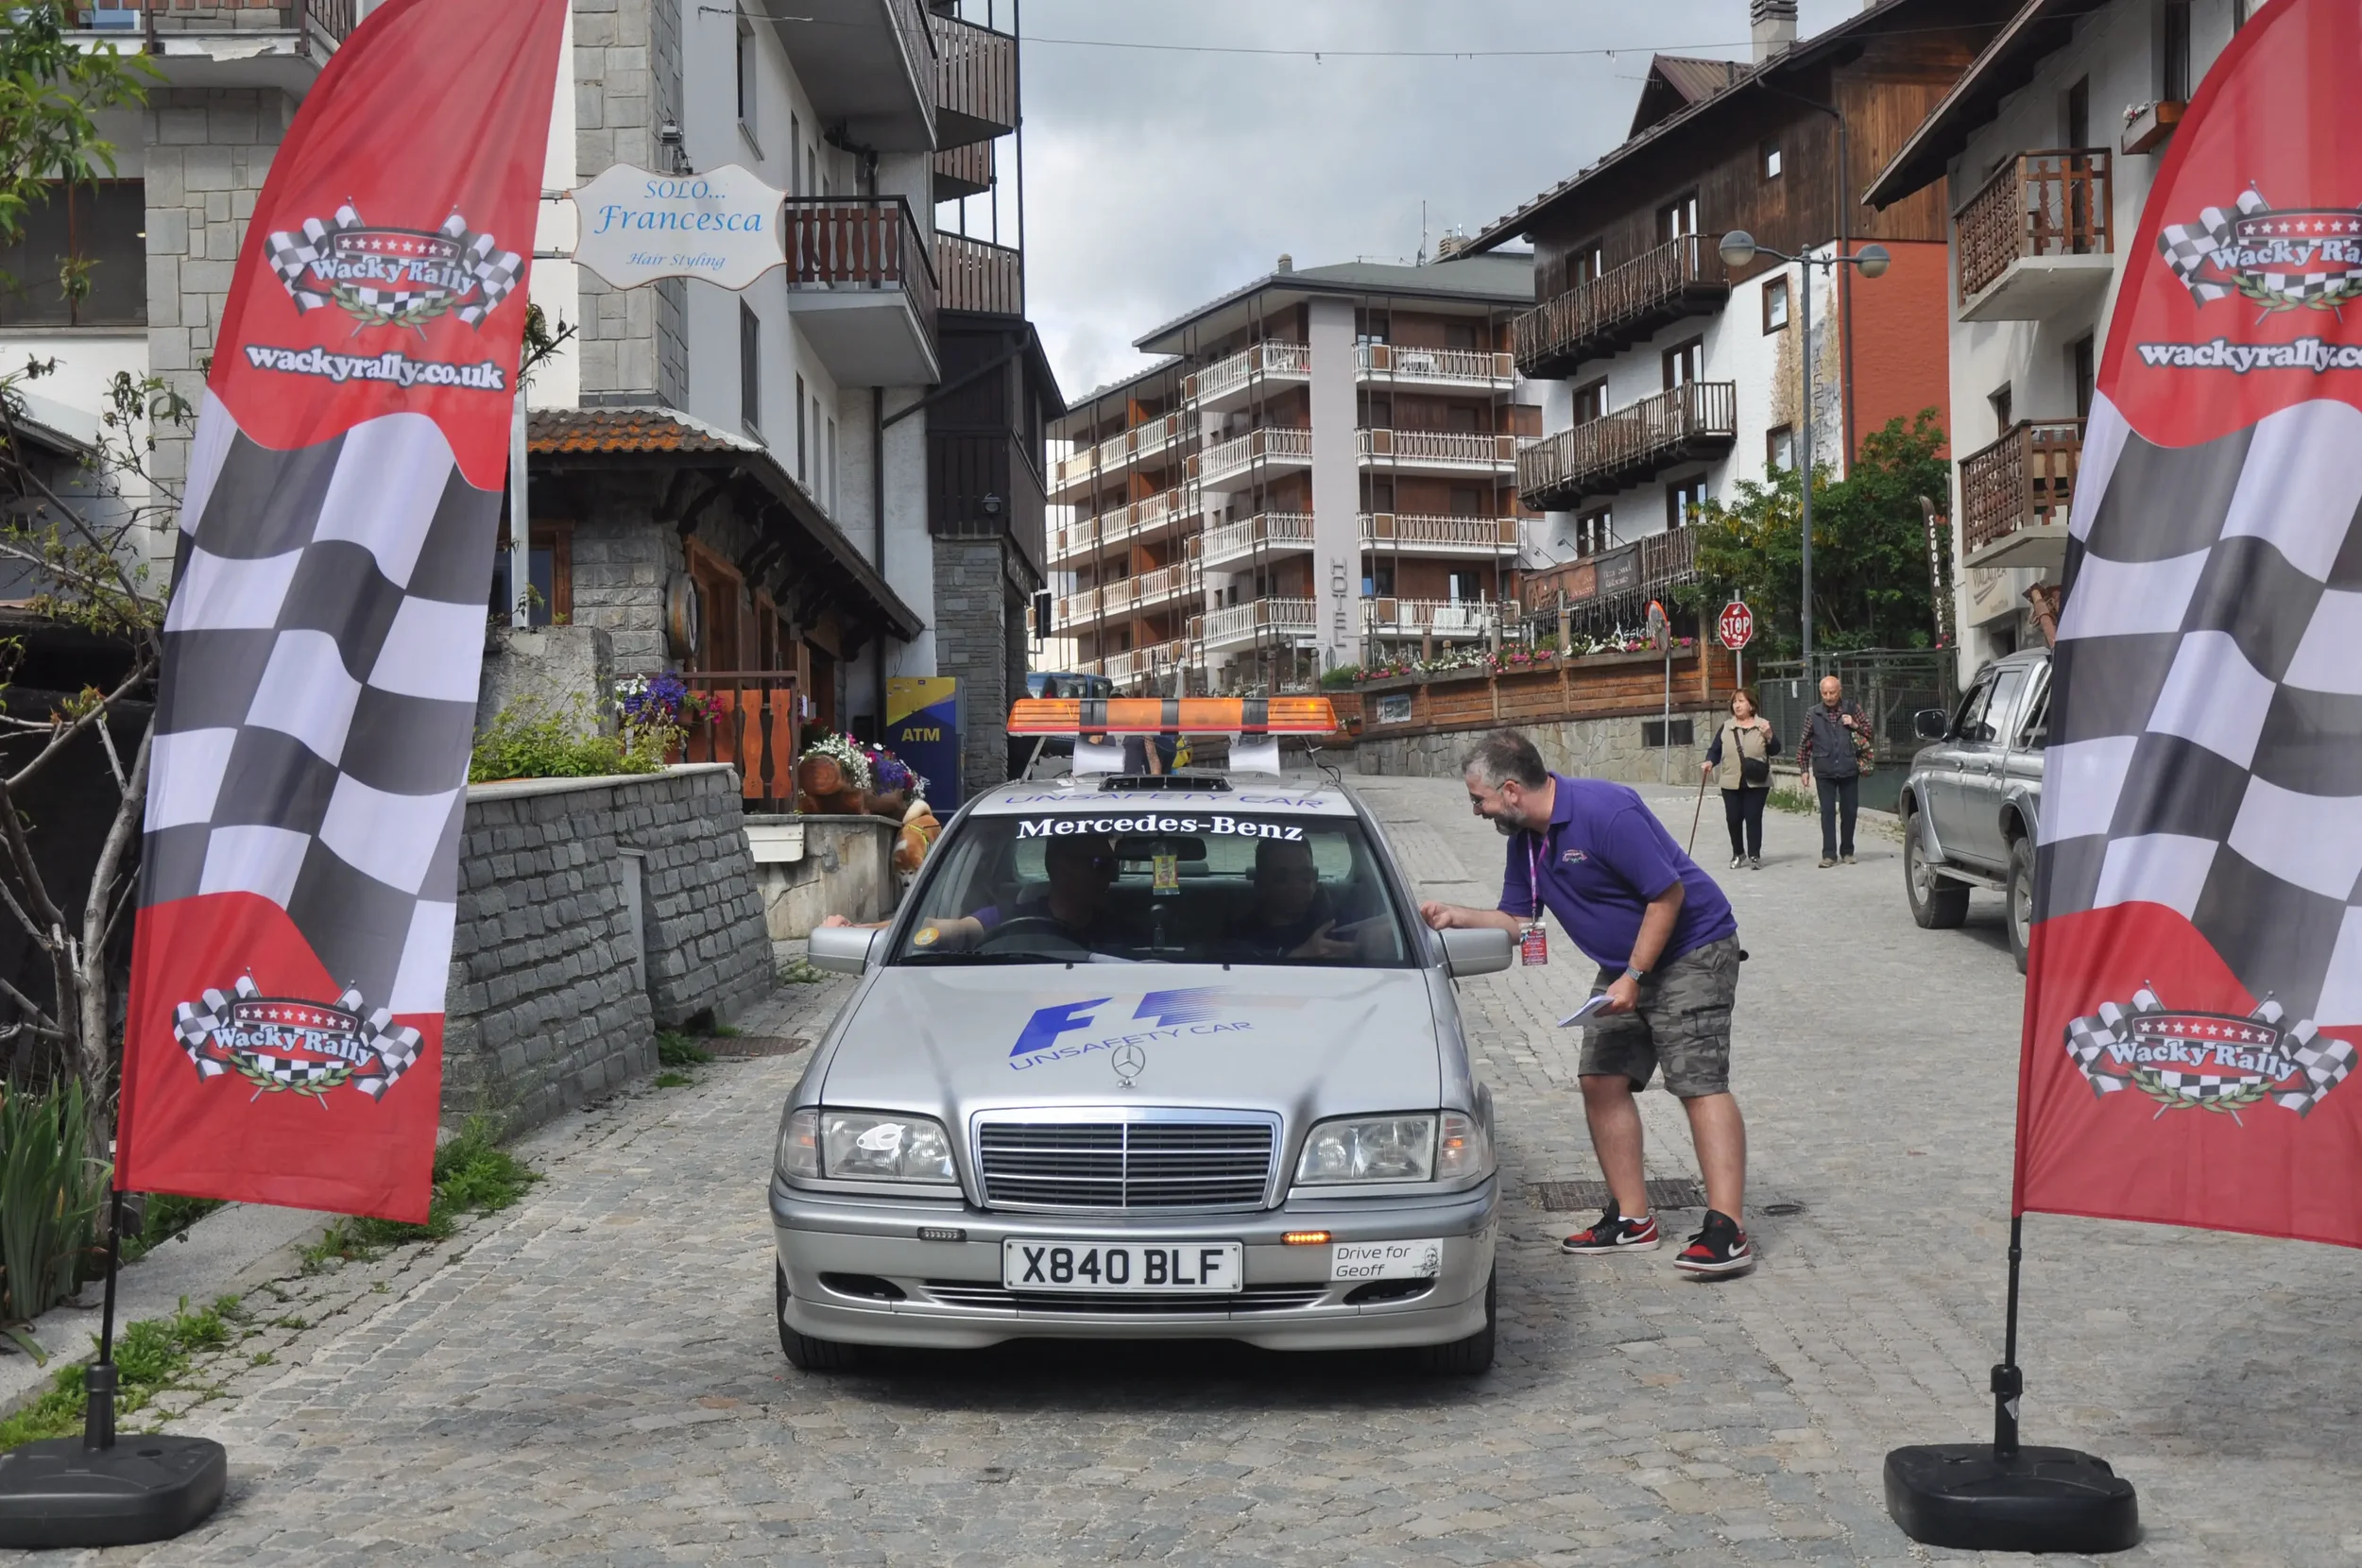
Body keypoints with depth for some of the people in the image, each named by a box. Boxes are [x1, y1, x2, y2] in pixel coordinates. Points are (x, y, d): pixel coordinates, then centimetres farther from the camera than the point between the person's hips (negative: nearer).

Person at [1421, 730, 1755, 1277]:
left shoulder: (1607, 812, -25)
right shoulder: (1525, 839, 3)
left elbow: (1668, 894, -24)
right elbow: (1518, 921, 11)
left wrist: (1633, 978, -22)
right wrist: (1457, 916, -4)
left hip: (1690, 950, -9)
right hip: (1623, 965, 9)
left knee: (1700, 1083, -16)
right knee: (1602, 1081, 3)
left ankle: (1727, 1232, -21)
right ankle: (1631, 1219, 12)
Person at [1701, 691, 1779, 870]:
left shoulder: (1763, 725, 2)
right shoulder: (1726, 727, 8)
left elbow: (1775, 751, 0)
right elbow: (1715, 750, 8)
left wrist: (1769, 736, -18)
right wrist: (1710, 761, -12)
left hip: (1757, 783, -2)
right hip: (1731, 783, 2)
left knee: (1753, 818, -4)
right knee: (1733, 819, 3)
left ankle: (1754, 855, 2)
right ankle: (1738, 854, 19)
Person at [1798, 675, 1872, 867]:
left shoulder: (1852, 708, 2)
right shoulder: (1813, 714, 3)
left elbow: (1870, 730, 9)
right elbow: (1805, 743, 8)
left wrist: (1855, 725, -10)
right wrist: (1804, 768, 6)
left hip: (1849, 770, 1)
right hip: (1824, 772, 0)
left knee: (1849, 811, 6)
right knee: (1827, 812, -3)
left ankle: (1847, 851, 18)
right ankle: (1829, 854, -2)